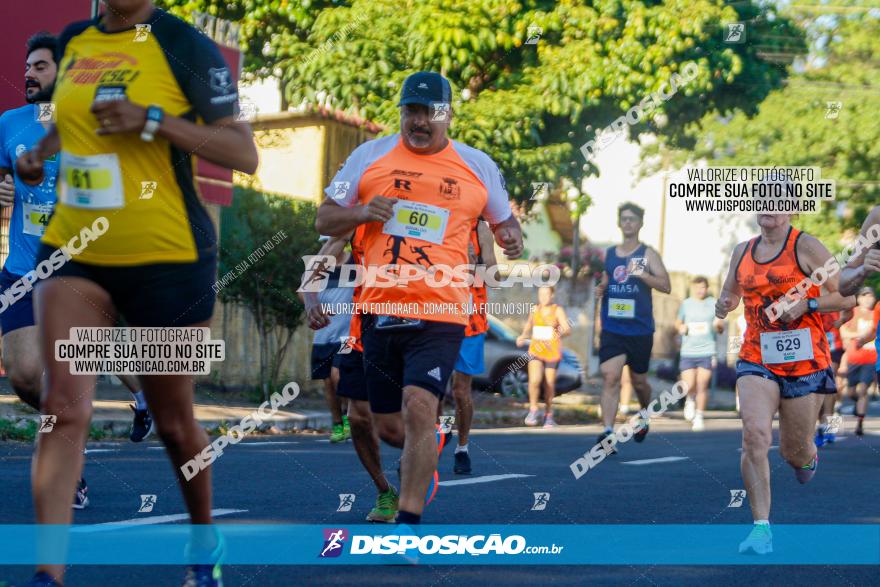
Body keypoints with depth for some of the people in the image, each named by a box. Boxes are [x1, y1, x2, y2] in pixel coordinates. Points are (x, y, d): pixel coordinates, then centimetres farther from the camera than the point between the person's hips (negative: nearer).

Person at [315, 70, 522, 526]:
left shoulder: (477, 165, 9)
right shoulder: (370, 155, 9)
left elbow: (503, 220, 20)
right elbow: (324, 220, 12)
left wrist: (511, 237, -4)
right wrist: (361, 212, -9)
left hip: (440, 314, -2)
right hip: (379, 311, 2)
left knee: (419, 407, -21)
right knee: (388, 426, 9)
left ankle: (409, 522, -14)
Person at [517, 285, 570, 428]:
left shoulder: (557, 310, -4)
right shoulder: (535, 309, 6)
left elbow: (568, 329, -15)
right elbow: (528, 325, 27)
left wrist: (560, 333, -35)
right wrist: (523, 336, 12)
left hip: (552, 352, -1)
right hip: (535, 350, 1)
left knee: (549, 384, 6)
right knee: (534, 380, -19)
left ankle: (548, 414, 25)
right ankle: (533, 409, 0)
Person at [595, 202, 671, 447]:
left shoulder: (647, 254, -2)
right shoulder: (609, 254, 11)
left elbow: (666, 285, -9)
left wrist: (642, 273, -24)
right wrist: (601, 289, 3)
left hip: (640, 329, -2)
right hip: (612, 328, 2)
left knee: (638, 381, 14)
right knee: (610, 377, -15)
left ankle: (644, 413, 44)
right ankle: (608, 431, -20)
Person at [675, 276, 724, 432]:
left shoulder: (713, 304, 6)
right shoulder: (686, 304, 8)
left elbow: (721, 329, 9)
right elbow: (678, 322, 21)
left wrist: (719, 325, -15)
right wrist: (681, 328, -3)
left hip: (707, 351, -1)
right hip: (688, 352, 1)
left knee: (702, 386, -4)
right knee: (689, 386, -7)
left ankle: (699, 417, 11)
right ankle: (690, 401, 27)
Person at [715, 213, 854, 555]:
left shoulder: (806, 247, -5)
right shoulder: (742, 251, 10)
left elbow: (847, 296, -3)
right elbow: (731, 292, 27)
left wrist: (806, 303, -18)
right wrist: (725, 304, 4)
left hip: (805, 363, -3)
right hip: (757, 360, 3)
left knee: (795, 451, 8)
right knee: (755, 433, -21)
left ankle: (808, 458, 48)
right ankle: (761, 526, -18)